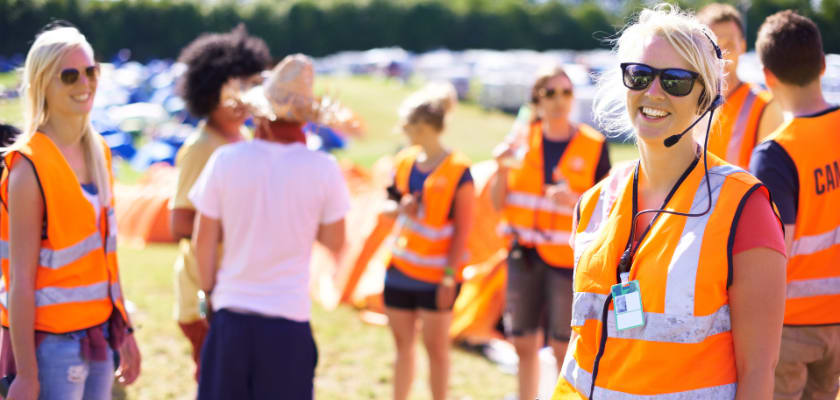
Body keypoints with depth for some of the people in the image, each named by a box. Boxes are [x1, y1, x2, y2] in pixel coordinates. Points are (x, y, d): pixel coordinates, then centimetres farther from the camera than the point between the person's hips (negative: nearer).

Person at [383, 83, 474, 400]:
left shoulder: (458, 171, -12)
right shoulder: (404, 162, 5)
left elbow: (463, 230, -11)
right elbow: (387, 206, 17)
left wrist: (450, 275, -15)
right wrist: (400, 208, -6)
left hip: (436, 275, -5)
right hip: (400, 268, 5)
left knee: (436, 346, 4)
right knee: (402, 344, 12)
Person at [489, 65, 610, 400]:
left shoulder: (594, 147, -4)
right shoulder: (523, 143, 5)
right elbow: (499, 204, 8)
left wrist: (574, 200, -21)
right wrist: (502, 170, -9)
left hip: (568, 258, -4)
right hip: (524, 255, 4)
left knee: (563, 347, -3)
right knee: (524, 344, 10)